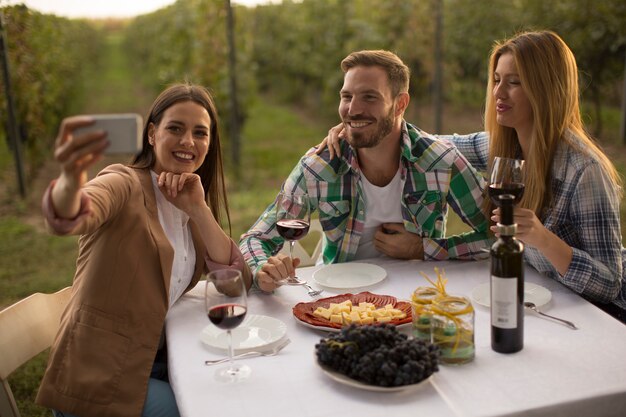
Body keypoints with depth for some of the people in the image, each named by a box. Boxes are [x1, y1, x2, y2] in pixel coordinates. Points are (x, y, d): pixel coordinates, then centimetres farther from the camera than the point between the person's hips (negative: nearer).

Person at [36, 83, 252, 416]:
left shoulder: (189, 200, 7)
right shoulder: (125, 184, -14)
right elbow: (71, 218, -37)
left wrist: (198, 210, -17)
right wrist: (71, 180, -59)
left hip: (156, 361, 7)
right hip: (99, 377, -6)